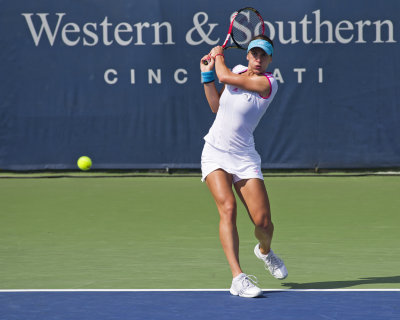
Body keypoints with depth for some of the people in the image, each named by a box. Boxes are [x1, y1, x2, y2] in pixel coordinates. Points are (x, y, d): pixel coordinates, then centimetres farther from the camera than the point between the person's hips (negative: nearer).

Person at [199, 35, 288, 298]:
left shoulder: (268, 83, -11)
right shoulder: (238, 70, 7)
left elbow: (225, 77, -16)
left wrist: (219, 55, 3)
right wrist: (207, 74, 12)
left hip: (244, 157, -3)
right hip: (215, 153, 3)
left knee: (263, 221, -8)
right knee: (228, 209, -21)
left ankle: (265, 251, 31)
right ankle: (238, 277, -27)